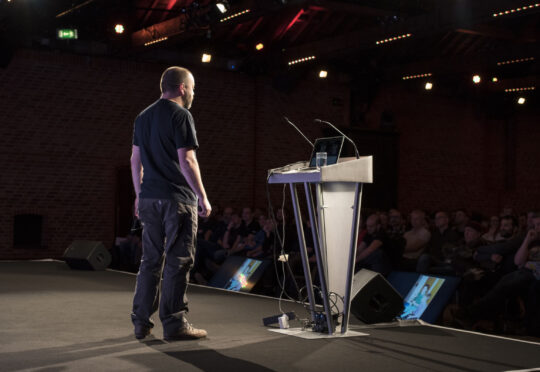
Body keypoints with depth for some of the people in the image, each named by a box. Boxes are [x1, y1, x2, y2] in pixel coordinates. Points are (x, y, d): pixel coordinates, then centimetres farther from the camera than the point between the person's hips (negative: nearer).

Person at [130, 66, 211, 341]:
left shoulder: (143, 117, 15)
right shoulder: (180, 115, -8)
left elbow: (136, 160, 17)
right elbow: (186, 160, -14)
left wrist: (139, 195, 23)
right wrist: (202, 197, -10)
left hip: (149, 198, 7)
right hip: (177, 198, -7)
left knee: (151, 260, 12)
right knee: (178, 261, -2)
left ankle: (141, 322, 14)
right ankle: (174, 324, -1)